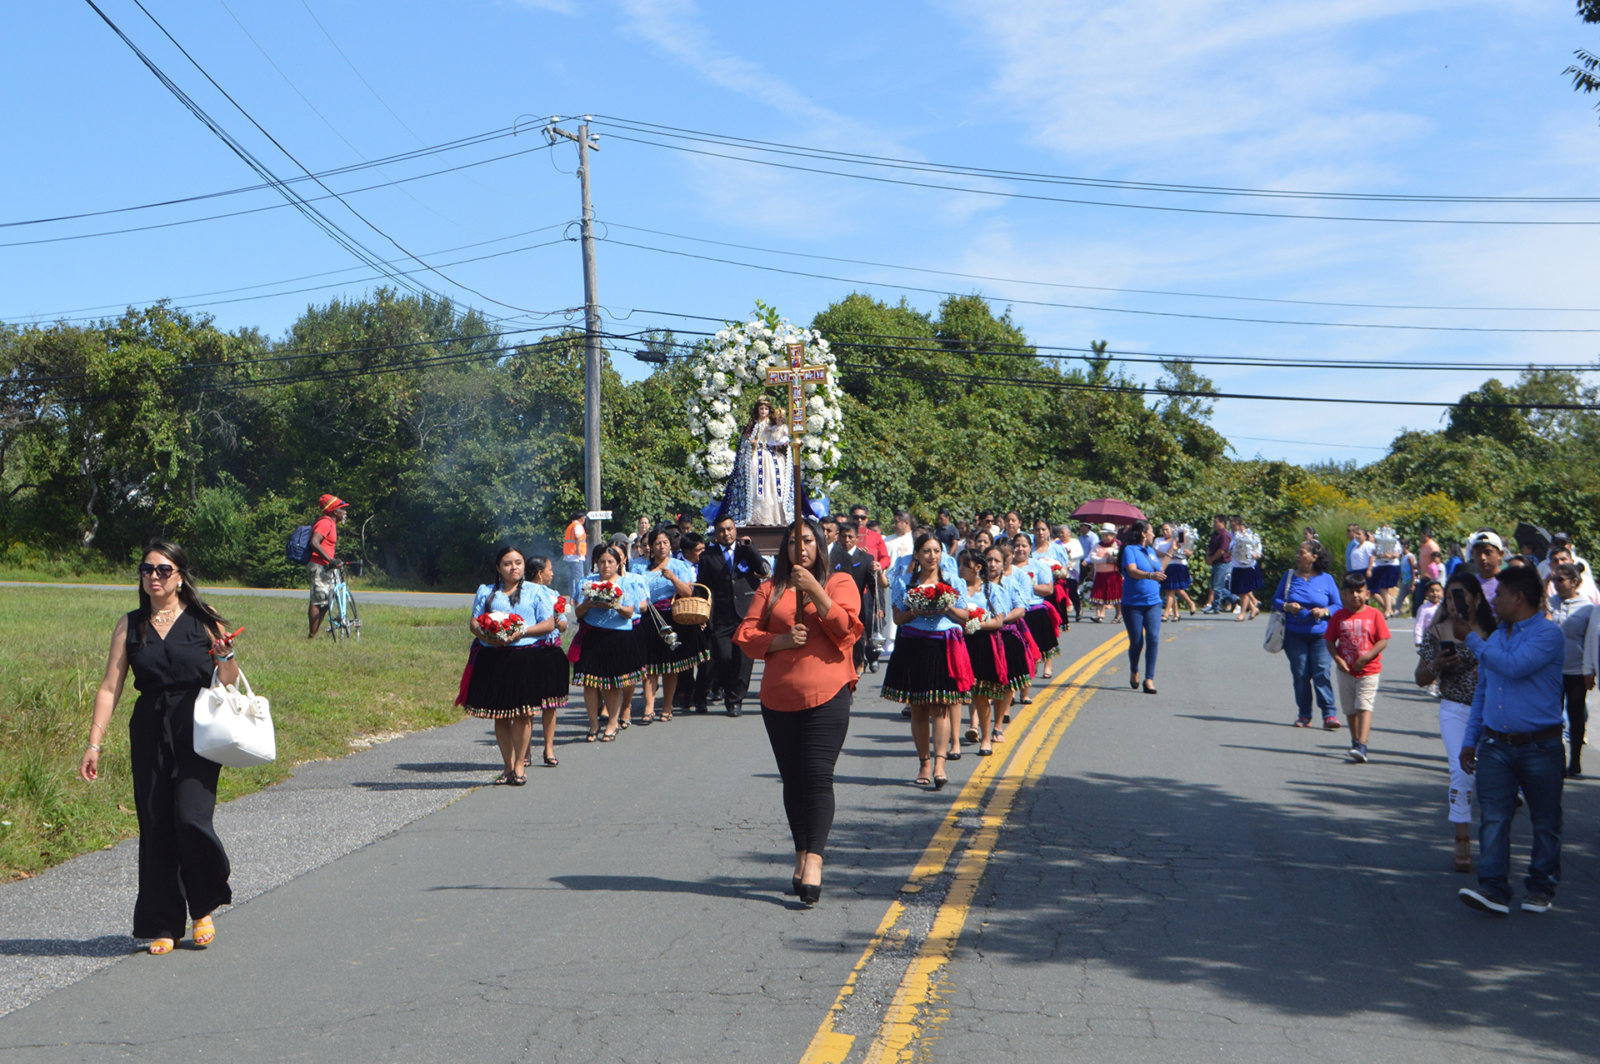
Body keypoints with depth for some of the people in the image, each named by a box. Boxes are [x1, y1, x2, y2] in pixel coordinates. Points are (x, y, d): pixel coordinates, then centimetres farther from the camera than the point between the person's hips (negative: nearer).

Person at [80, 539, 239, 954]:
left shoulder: (204, 622, 2)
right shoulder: (130, 626, 8)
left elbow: (229, 684, 5)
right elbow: (110, 687, 6)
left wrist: (226, 657, -16)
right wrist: (94, 743, 1)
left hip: (197, 734, -3)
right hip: (149, 735, 3)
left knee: (191, 819, -15)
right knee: (154, 827, 2)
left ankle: (205, 908, 11)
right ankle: (163, 925, 15)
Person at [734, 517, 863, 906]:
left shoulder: (839, 583, 8)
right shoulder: (771, 589, 14)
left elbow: (846, 627, -8)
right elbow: (745, 634, 6)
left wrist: (814, 589, -14)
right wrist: (783, 640, -10)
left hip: (826, 695, -3)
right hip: (779, 697, 3)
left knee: (818, 776, -12)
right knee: (792, 780, 8)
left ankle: (814, 859, -14)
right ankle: (802, 853, 20)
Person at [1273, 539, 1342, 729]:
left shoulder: (1326, 579, 4)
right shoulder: (1289, 576, 9)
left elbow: (1337, 605, 5)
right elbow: (1275, 600, 10)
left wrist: (1324, 611, -16)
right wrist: (1286, 606, -11)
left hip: (1321, 635, -2)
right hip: (1295, 634, 2)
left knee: (1322, 673, -10)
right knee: (1300, 675, 2)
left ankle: (1329, 715, -9)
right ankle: (1304, 715, 12)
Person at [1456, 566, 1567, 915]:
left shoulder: (1549, 634, -8)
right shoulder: (1496, 638, 15)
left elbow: (1513, 667, -23)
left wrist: (1471, 639, -12)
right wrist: (1470, 740, 17)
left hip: (1540, 746, -5)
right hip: (1496, 745, 5)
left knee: (1545, 821, 7)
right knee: (1493, 818, -7)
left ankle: (1540, 889, 19)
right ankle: (1494, 889, -11)